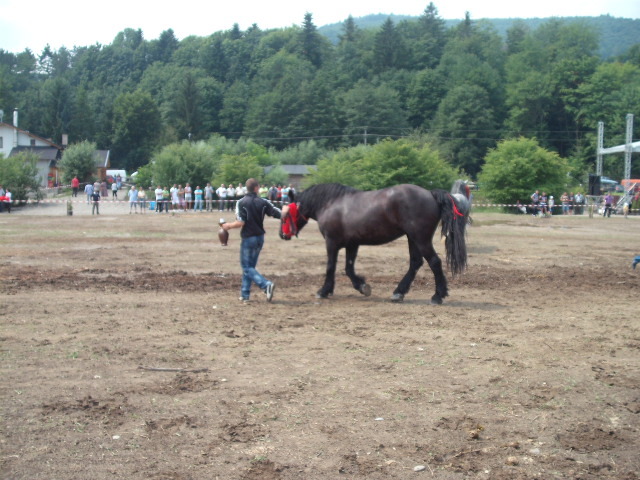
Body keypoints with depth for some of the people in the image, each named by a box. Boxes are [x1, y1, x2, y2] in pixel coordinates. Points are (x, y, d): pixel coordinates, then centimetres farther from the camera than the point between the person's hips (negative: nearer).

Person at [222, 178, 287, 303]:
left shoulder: (241, 203, -13)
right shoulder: (263, 202, -2)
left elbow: (240, 223, -19)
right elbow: (279, 214, -3)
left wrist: (228, 226, -2)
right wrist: (285, 210, 18)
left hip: (248, 238, -5)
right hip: (260, 238, 5)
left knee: (246, 267, 1)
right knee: (250, 265, 16)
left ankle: (266, 285, -20)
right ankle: (245, 294, 17)